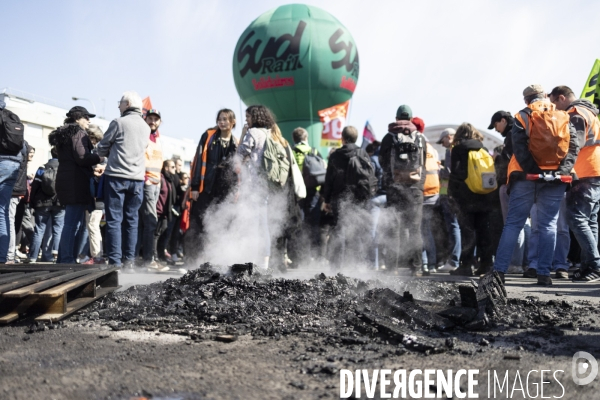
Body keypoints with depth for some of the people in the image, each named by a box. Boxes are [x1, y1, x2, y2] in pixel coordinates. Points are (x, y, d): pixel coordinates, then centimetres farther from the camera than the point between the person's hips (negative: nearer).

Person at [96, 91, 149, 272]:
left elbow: (101, 149, 1)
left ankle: (115, 262, -4)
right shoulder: (146, 127, 12)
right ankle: (128, 261, 10)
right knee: (131, 220, 9)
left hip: (116, 177, -5)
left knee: (114, 220, -1)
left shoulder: (118, 122, -4)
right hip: (137, 179, 5)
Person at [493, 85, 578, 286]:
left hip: (527, 178, -1)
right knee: (548, 225, 7)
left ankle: (499, 270, -2)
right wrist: (561, 171, -8)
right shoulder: (564, 118, 10)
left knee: (513, 223, 2)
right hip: (555, 180, 2)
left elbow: (520, 150, -11)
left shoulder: (522, 117, 2)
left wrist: (535, 172, -12)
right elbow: (574, 147, -1)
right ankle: (544, 273, 2)